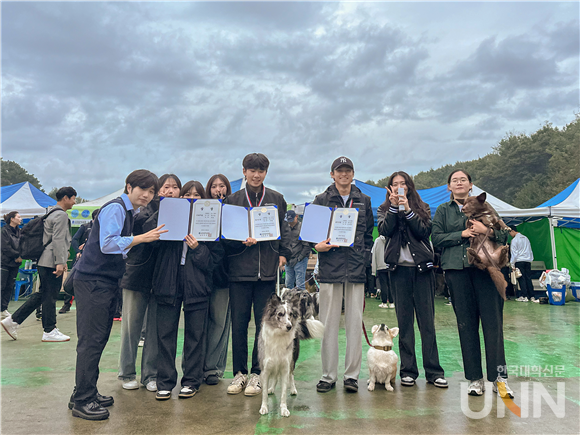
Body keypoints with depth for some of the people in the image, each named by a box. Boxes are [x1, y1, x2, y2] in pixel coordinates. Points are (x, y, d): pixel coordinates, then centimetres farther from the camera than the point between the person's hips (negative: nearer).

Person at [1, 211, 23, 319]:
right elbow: (6, 248, -14)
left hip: (15, 263, 6)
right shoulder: (4, 231, -7)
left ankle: (4, 309, 14)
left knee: (10, 287, 8)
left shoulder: (20, 231, 11)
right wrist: (18, 255, -12)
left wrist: (21, 256, -8)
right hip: (5, 263, -6)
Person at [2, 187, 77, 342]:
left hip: (44, 261, 10)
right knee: (50, 296, -2)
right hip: (52, 262, -10)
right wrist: (60, 262, -23)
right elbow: (58, 240, -20)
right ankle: (49, 331, 6)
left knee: (43, 294, 15)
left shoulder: (52, 213, 20)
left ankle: (13, 321, 15)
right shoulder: (61, 215, -12)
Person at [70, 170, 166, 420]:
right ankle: (82, 402, 3)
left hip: (107, 281, 10)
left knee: (99, 339, 14)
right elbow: (108, 243, -23)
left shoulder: (131, 212, 16)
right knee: (91, 340, -6)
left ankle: (85, 393, 25)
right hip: (93, 281, -10)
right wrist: (142, 238, -22)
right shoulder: (115, 208, -13)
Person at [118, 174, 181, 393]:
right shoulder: (146, 211, 0)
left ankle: (150, 374, 19)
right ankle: (127, 373, 22)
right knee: (132, 325, 7)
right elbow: (138, 227, -20)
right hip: (138, 274, -1)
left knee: (156, 328, 7)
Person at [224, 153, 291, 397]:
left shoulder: (276, 199, 9)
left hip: (267, 270, 1)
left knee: (264, 324, 4)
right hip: (239, 269, 0)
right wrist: (241, 242, -12)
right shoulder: (232, 200, 6)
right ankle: (240, 373, 19)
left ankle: (257, 373, 17)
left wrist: (283, 253, 5)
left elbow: (284, 228, 16)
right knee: (238, 324, 5)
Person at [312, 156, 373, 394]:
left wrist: (364, 258, 4)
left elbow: (369, 233, 16)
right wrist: (318, 245, -14)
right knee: (329, 323, 3)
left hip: (356, 269, 2)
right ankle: (328, 375, 13)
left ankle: (352, 374, 15)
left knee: (355, 323, 4)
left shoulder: (363, 201, 13)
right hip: (330, 268, -1)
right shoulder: (321, 200, 6)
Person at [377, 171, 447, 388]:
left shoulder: (422, 208, 10)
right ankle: (408, 371, 11)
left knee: (427, 319, 0)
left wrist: (407, 209, -12)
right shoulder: (385, 209, 12)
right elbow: (384, 231, -7)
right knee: (404, 320, 4)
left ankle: (433, 371, 6)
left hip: (422, 267, 0)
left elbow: (425, 231, -7)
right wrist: (394, 207, -11)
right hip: (399, 268, 1)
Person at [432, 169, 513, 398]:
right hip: (456, 269, 0)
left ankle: (499, 377, 3)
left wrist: (487, 231, -11)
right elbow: (436, 238, 4)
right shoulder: (443, 211, 16)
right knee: (466, 324, 2)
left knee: (493, 321, -5)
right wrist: (462, 234, -8)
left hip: (484, 266, 0)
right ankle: (475, 378, 10)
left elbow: (504, 234, 10)